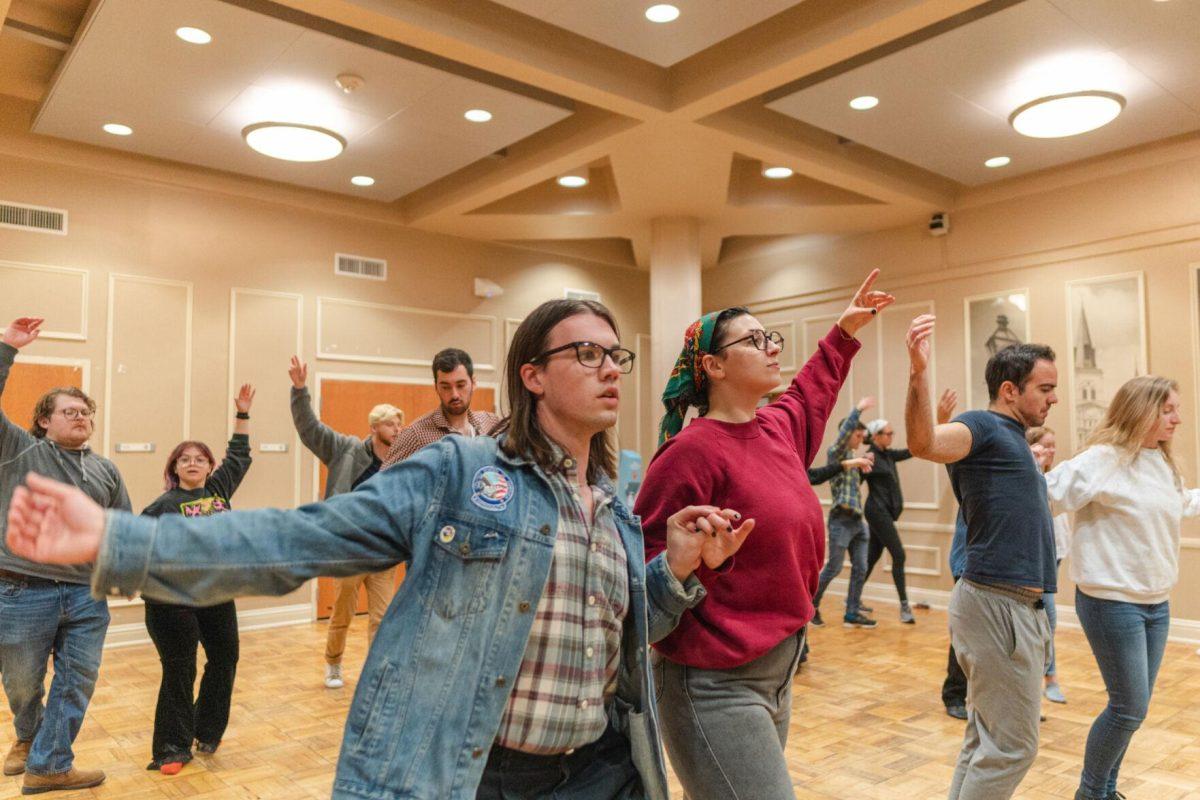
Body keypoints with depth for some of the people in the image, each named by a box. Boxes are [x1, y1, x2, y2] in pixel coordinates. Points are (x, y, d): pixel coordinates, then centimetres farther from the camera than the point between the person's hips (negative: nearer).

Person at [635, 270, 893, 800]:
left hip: (777, 672, 8)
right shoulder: (693, 450, -18)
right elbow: (640, 561, -17)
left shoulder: (780, 428, 6)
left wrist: (844, 333, 33)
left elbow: (808, 394, 31)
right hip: (717, 685, -8)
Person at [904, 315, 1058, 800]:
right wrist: (919, 373, -48)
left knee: (985, 740, 17)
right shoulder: (983, 427, -10)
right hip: (1000, 604, -10)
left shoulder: (1009, 438, 19)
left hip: (1010, 604, 10)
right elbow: (925, 442, -36)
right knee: (1011, 746, -2)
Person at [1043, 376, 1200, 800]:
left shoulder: (1164, 462, 9)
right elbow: (1047, 493, -24)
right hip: (1112, 601, -8)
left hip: (1156, 602, 8)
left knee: (1134, 706, 14)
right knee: (1129, 708, -2)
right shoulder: (1104, 459, -17)